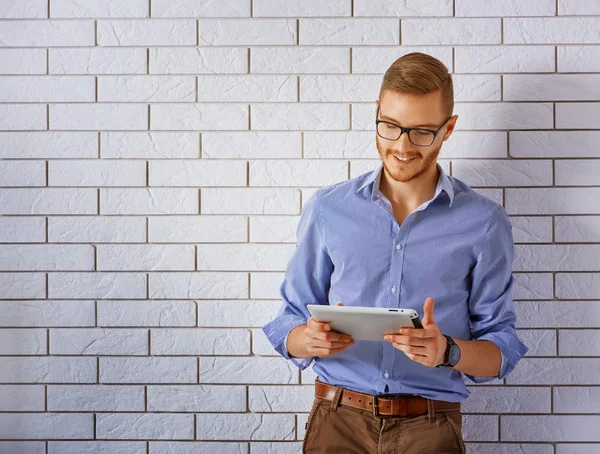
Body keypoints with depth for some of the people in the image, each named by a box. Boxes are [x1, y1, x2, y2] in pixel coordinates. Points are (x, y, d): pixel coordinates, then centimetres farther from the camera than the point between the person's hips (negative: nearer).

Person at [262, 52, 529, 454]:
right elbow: (289, 327, 11)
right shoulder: (326, 209, 9)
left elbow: (502, 352, 5)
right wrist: (311, 340, -11)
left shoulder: (484, 222, 5)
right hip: (338, 420, 1)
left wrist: (448, 352, -15)